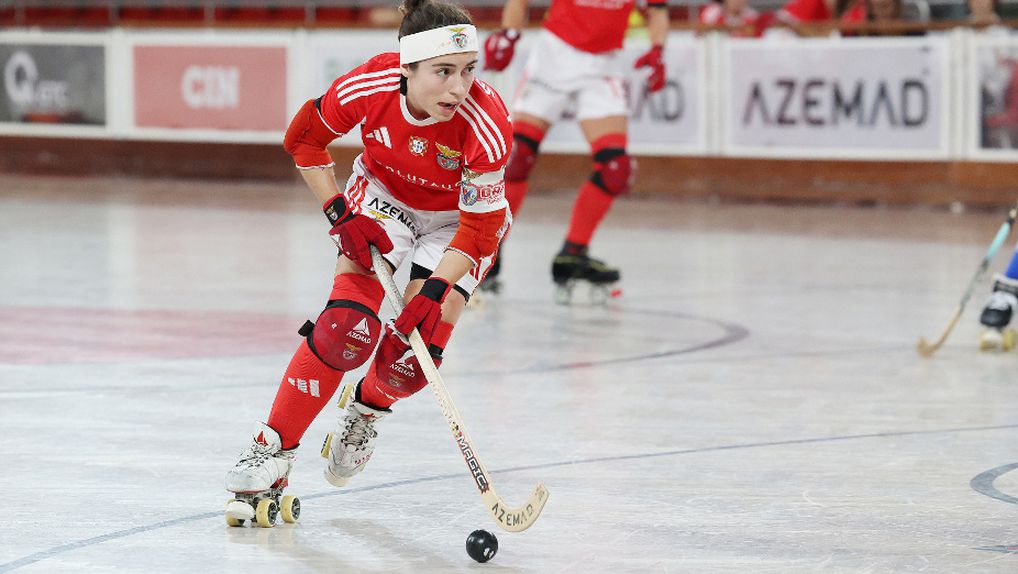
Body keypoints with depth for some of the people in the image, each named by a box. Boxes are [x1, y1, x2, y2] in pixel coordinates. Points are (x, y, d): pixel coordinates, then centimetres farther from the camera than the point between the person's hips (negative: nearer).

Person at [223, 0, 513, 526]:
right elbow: (303, 139, -9)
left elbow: (479, 227, -27)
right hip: (382, 197, 1)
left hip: (458, 217, -1)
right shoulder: (369, 87, -29)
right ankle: (273, 450, -8)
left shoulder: (486, 123, -34)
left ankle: (366, 410, 23)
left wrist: (435, 290, -37)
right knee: (346, 327, -19)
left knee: (412, 351, -12)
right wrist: (341, 214, -15)